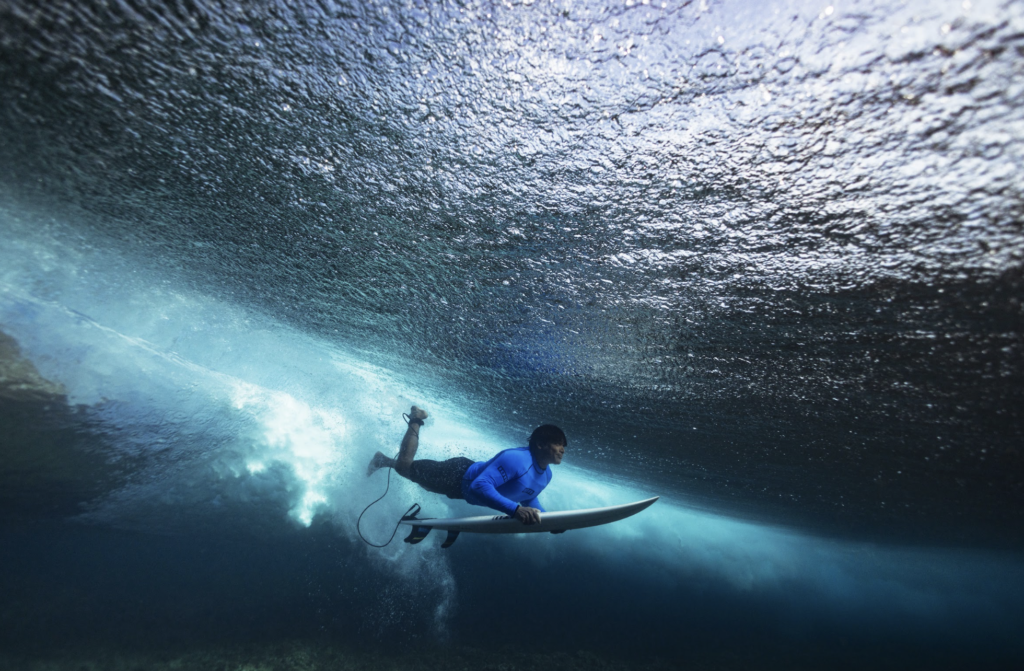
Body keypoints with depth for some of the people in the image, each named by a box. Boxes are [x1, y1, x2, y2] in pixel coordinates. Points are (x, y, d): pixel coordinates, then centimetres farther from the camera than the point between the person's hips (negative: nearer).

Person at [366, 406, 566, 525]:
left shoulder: (546, 476, -9)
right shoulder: (516, 459, -39)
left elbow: (527, 498, 9)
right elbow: (480, 487, -46)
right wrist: (515, 510, -55)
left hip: (465, 487, 8)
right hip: (457, 476, -7)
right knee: (404, 466, 6)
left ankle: (382, 461, 51)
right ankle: (416, 420, 25)